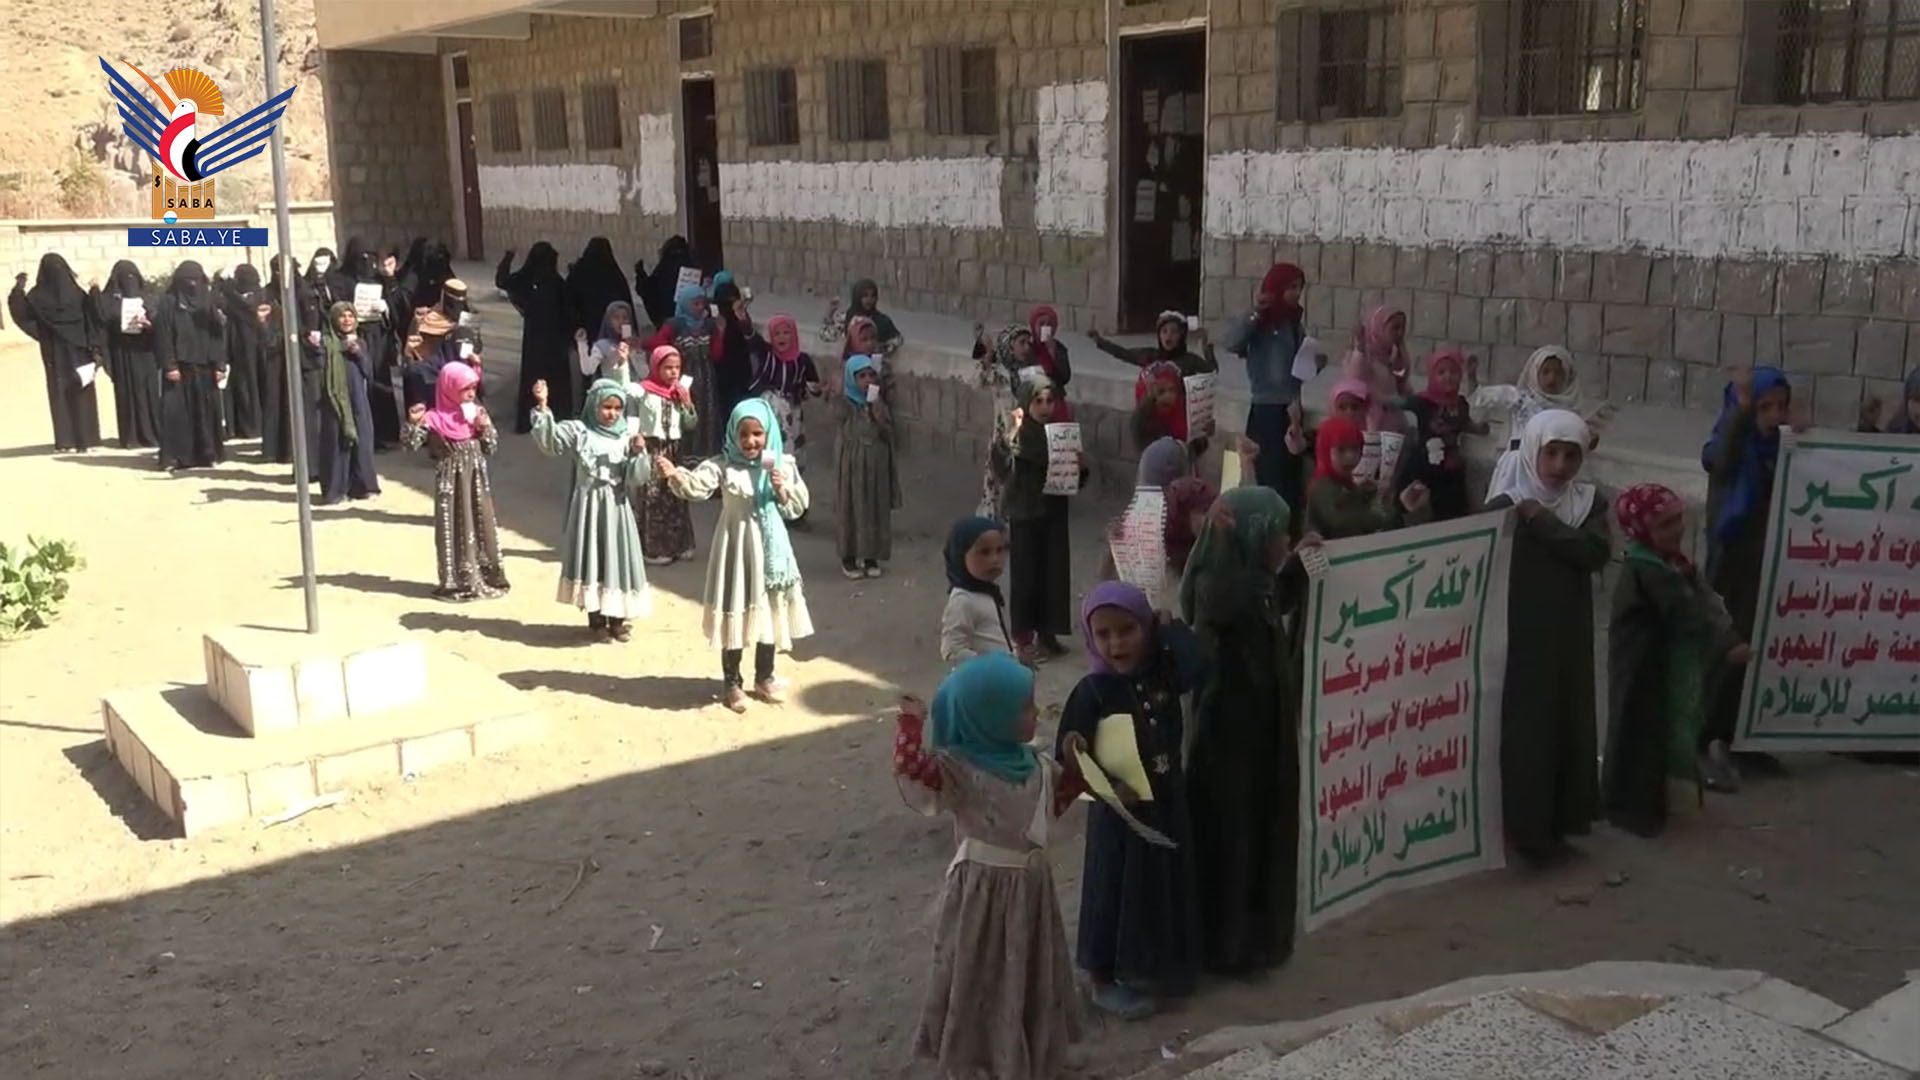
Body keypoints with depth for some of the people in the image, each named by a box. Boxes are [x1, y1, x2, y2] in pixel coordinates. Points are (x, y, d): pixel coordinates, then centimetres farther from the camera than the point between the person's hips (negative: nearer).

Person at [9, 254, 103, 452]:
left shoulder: (37, 296, -6)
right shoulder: (76, 293, -6)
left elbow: (20, 313, 5)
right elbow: (92, 321, -8)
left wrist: (18, 289, 15)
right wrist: (95, 349, -4)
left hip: (55, 352, 0)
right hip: (77, 350, 0)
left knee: (59, 392, 7)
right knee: (81, 392, 4)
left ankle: (64, 440, 5)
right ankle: (85, 438, 2)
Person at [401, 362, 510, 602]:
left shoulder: (478, 412, 4)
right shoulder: (434, 419, -9)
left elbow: (492, 447, 7)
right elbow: (410, 444, -10)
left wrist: (485, 428, -10)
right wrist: (413, 423, -26)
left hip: (477, 480, 4)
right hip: (451, 482, -4)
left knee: (482, 526, 9)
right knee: (454, 530, 3)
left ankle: (486, 577, 20)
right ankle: (457, 582, 11)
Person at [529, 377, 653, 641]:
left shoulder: (627, 437, 2)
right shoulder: (578, 431, -3)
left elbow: (635, 479, -2)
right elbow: (549, 440, -18)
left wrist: (639, 453, -18)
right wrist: (542, 408, -27)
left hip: (616, 507, 2)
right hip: (589, 505, -2)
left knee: (617, 558, 6)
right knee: (591, 557, 3)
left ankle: (618, 618, 18)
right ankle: (596, 619, 14)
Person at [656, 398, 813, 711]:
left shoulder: (782, 465, 0)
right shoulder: (723, 465, -10)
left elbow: (798, 506, 3)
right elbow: (696, 485, -26)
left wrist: (783, 491, -15)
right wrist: (675, 475, -45)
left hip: (770, 546, 3)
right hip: (736, 546, -3)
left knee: (769, 611, 13)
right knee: (735, 613, 3)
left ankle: (764, 678, 29)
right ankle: (732, 682, 18)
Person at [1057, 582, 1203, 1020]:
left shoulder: (1165, 670, -5)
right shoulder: (1092, 691, -18)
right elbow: (1072, 758, -18)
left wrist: (1169, 625, -6)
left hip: (1169, 801, 5)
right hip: (1120, 808, -5)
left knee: (1169, 886, 18)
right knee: (1117, 890, 7)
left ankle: (1158, 969, 39)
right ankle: (1105, 980, 24)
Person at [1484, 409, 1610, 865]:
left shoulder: (1589, 502, 3)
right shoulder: (1506, 505, -10)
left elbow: (1596, 553, -15)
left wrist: (1542, 521, -18)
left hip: (1569, 636, 4)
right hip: (1520, 636, -4)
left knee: (1568, 726, 10)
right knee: (1523, 729, -1)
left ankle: (1557, 823, 25)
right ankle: (1525, 829, 12)